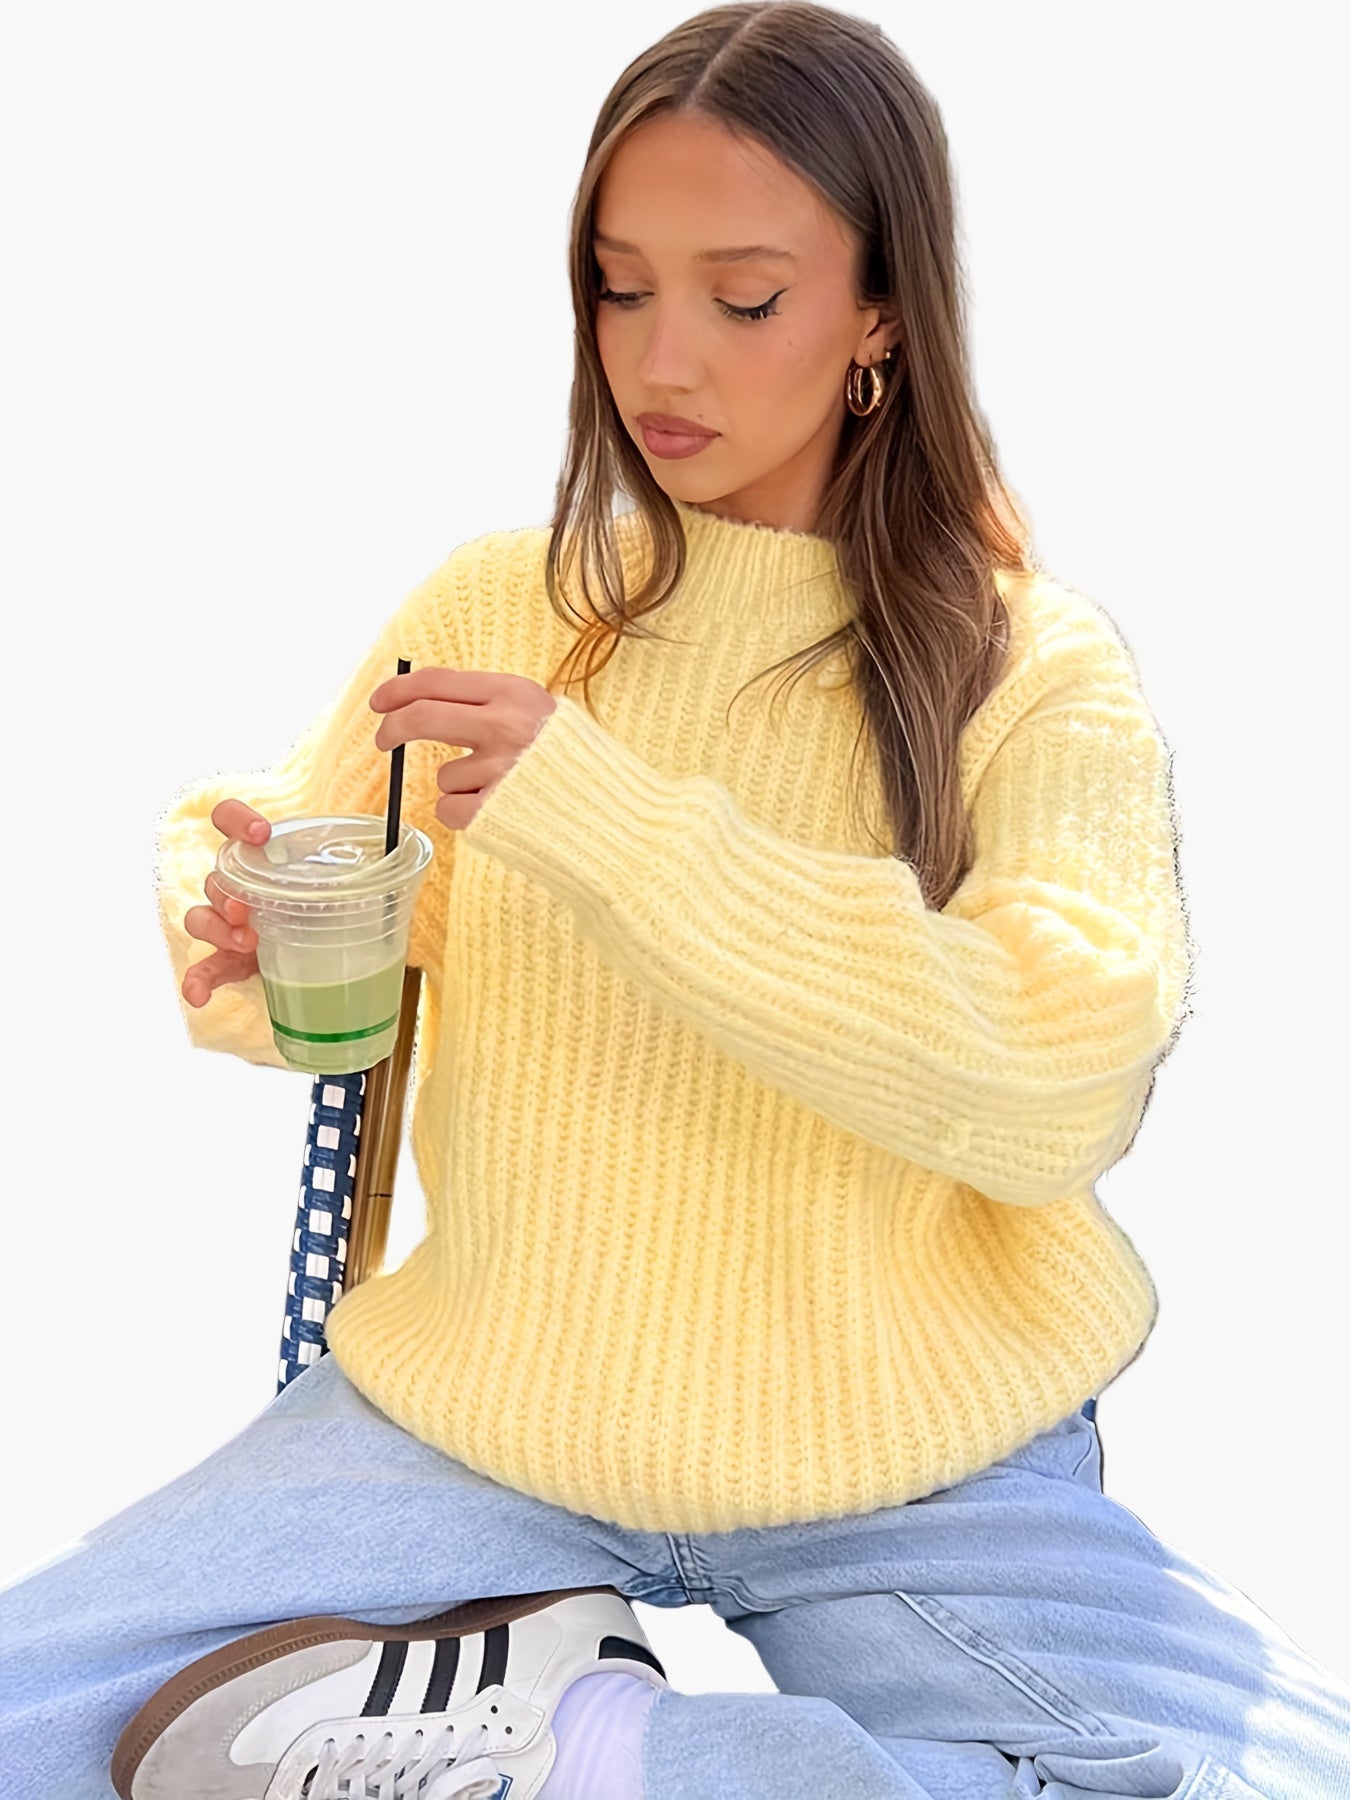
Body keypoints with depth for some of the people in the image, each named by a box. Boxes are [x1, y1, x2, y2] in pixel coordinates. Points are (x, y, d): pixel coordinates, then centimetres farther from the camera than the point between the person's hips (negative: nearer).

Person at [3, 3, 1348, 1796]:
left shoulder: (1038, 668, -5)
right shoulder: (492, 604, 3)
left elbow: (1060, 1080, -20)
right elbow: (236, 851, 12)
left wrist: (610, 817, -26)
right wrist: (247, 950, -13)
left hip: (907, 1473, 0)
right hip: (485, 1414, 1)